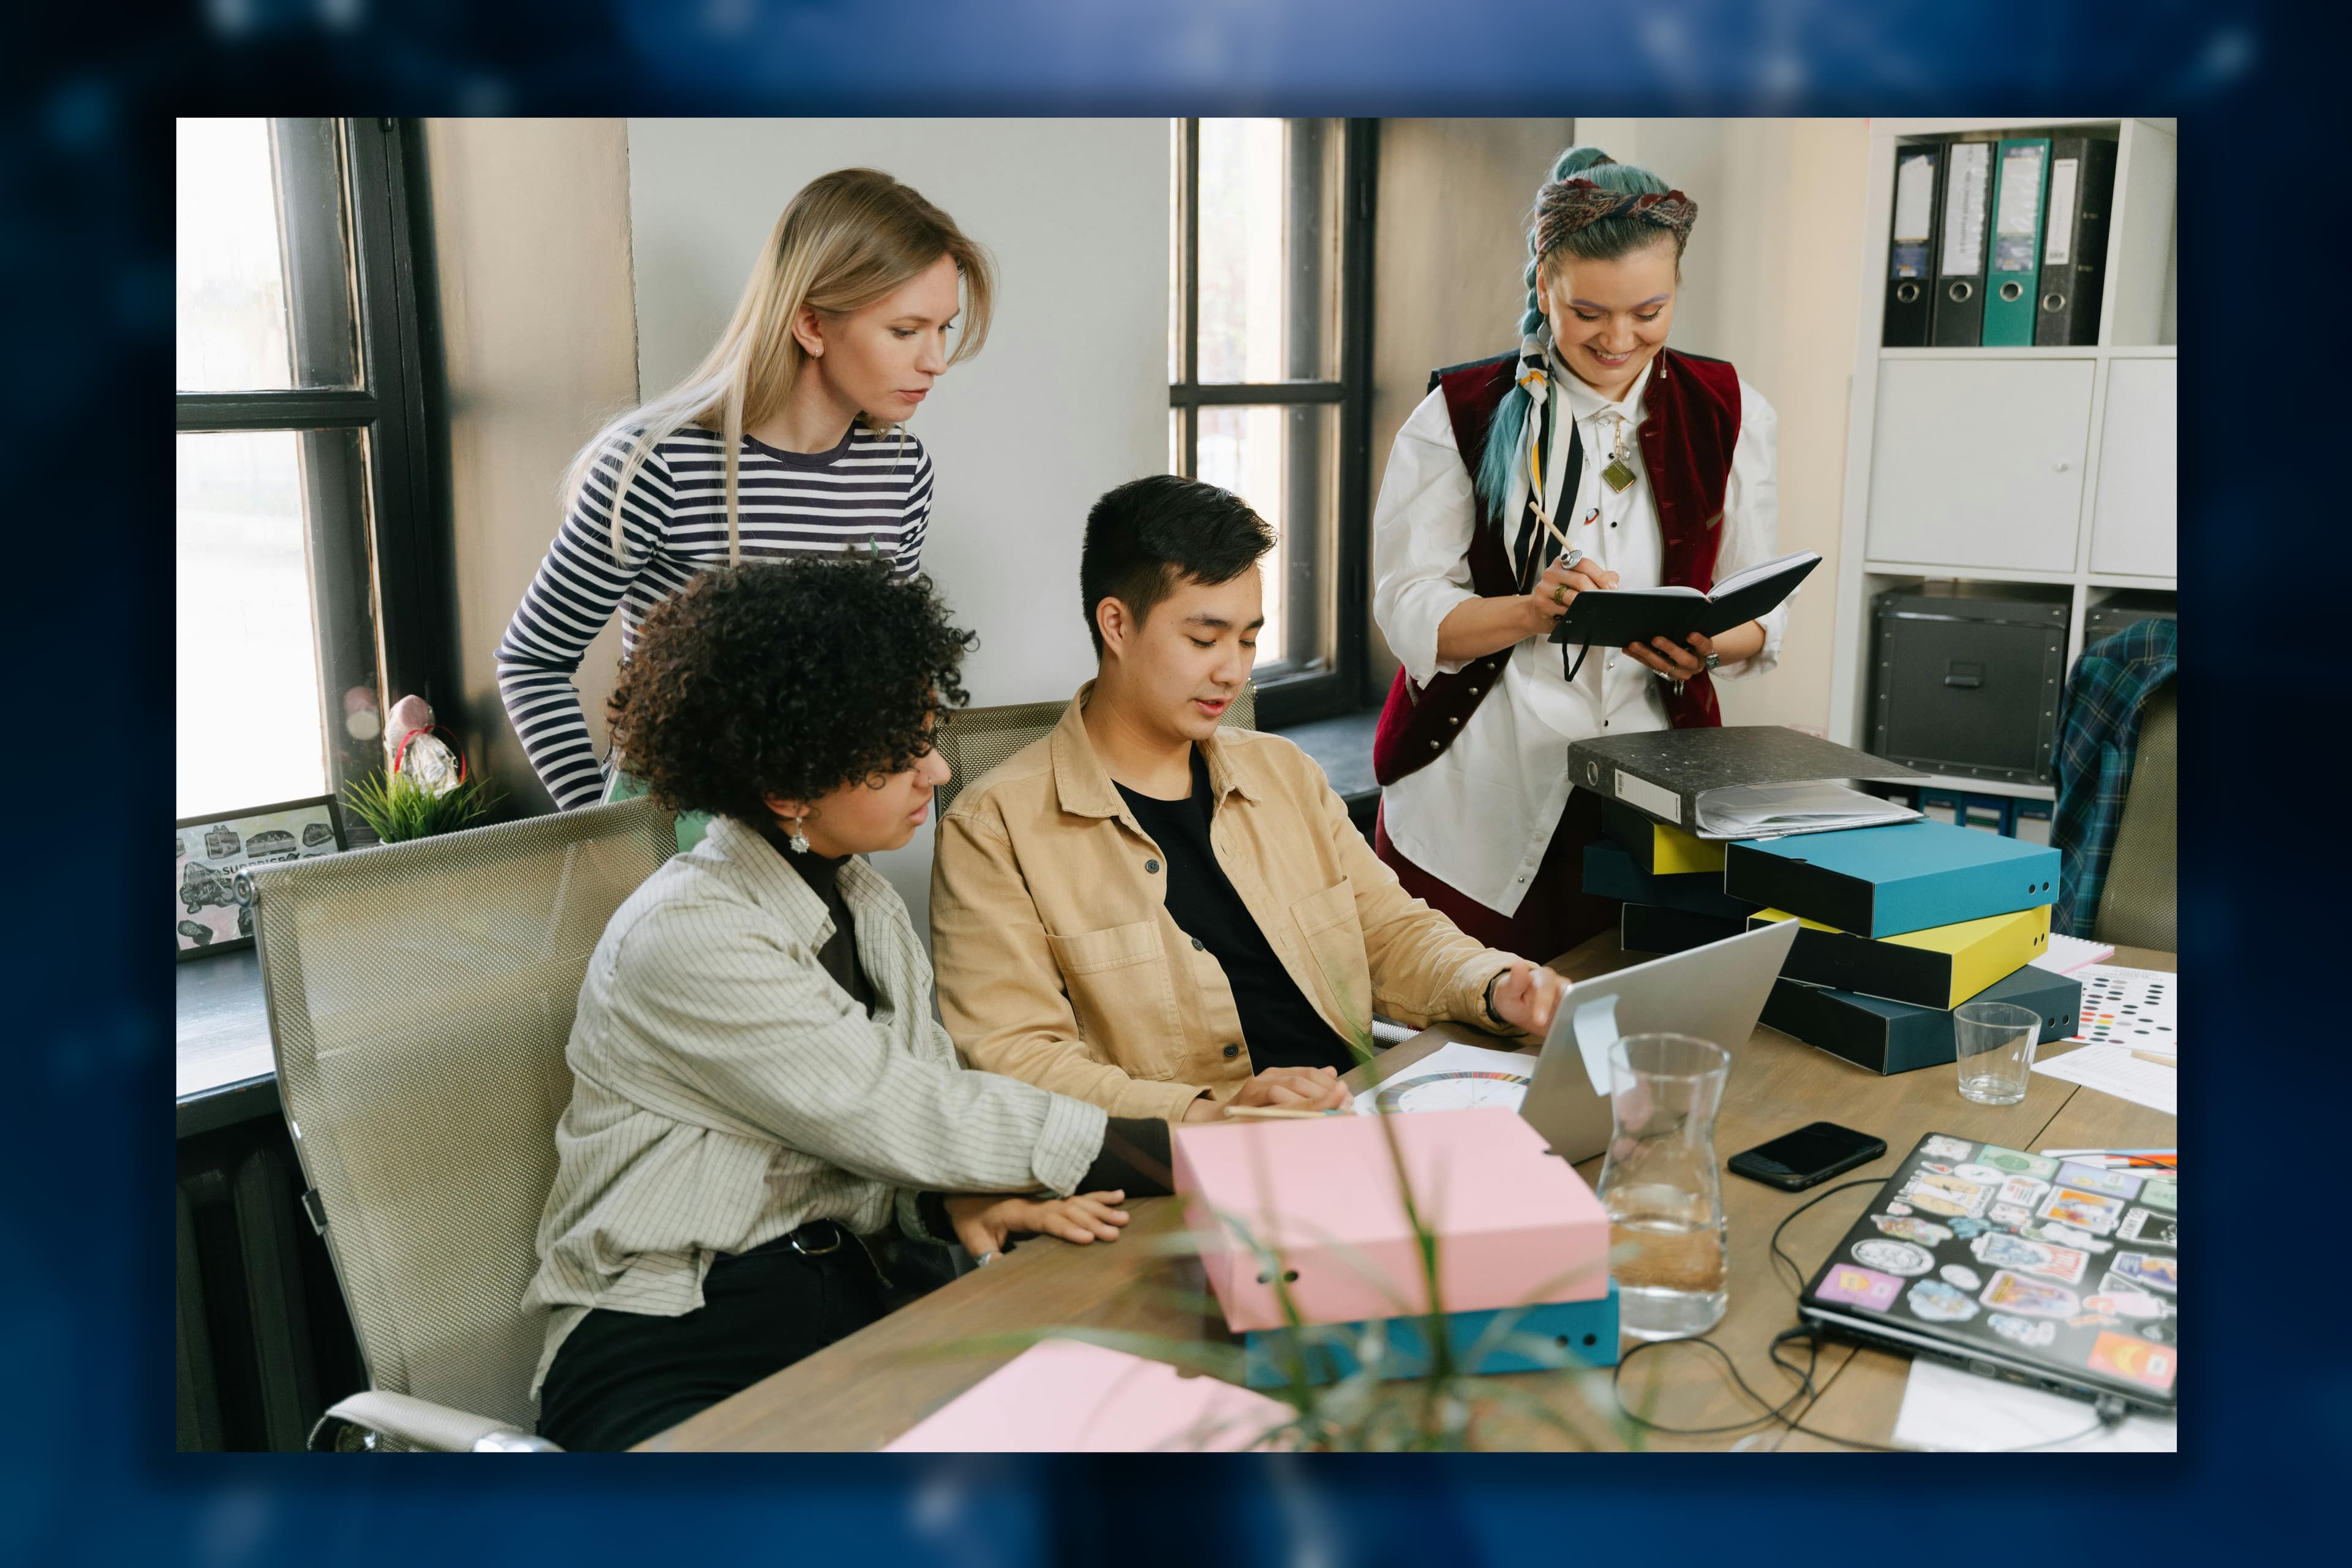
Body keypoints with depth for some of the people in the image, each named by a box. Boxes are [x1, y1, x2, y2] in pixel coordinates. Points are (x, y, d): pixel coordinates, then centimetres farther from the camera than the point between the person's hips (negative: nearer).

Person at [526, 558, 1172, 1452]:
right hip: (672, 1352, -7)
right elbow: (896, 1115, -21)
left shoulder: (863, 900, 10)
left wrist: (962, 1201, -16)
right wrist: (1186, 1152, -19)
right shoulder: (684, 937, -18)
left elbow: (913, 1118, 8)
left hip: (858, 1293, 7)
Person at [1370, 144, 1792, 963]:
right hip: (1477, 805, -2)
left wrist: (1711, 644, -15)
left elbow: (1762, 610, 8)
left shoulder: (1725, 412, 7)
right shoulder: (1462, 414, 0)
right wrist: (1536, 610, -23)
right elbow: (1408, 611, -6)